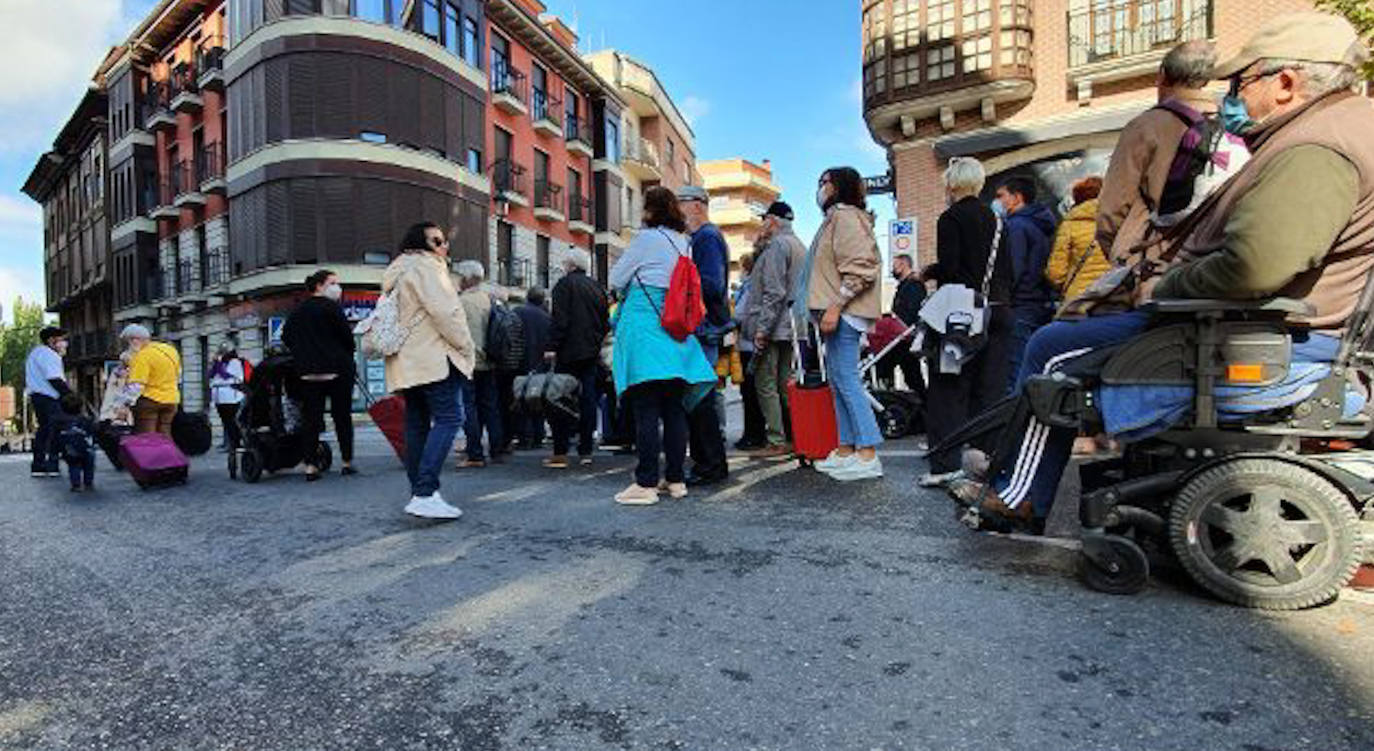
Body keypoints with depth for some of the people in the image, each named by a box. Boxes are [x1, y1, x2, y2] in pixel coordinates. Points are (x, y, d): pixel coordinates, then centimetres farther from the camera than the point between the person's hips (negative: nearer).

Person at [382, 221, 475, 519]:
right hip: (433, 357, -11)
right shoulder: (424, 266, -5)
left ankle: (418, 493, 12)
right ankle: (425, 494, -23)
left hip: (408, 361, 11)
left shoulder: (400, 272, 28)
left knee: (417, 425, 9)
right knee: (449, 418, -15)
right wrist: (467, 346, -7)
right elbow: (444, 311, -15)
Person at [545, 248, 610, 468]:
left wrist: (552, 347, -13)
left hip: (569, 352, -6)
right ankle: (586, 451, 10)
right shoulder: (596, 287, 15)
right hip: (591, 353, 6)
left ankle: (560, 453, -3)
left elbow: (560, 320, -14)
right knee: (588, 400, 7)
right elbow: (606, 321, 16)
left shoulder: (565, 284, -4)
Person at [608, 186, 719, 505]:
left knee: (646, 409, -7)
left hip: (643, 325, -7)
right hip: (675, 328, 7)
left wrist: (629, 288, 21)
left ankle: (646, 483, -5)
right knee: (674, 408, 8)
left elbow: (615, 280, 0)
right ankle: (676, 478, 14)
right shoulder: (685, 243, 15)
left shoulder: (647, 238, -4)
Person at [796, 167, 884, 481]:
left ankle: (868, 454, -9)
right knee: (838, 379, 10)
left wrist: (835, 305, -23)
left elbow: (860, 267, -19)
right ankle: (845, 450, 16)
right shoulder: (835, 218, 25)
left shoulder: (846, 216, -7)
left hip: (844, 312, -11)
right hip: (837, 313, 11)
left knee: (846, 378, -12)